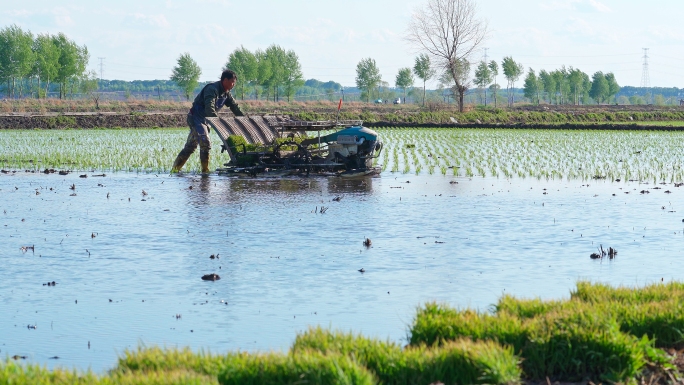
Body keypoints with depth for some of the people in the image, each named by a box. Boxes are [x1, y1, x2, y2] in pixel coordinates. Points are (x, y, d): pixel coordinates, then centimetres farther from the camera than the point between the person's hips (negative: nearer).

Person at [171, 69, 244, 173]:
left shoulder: (226, 93, 7)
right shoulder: (212, 89, -22)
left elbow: (235, 107, 13)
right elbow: (209, 108, -34)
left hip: (204, 120, 9)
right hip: (196, 118, -9)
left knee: (191, 146, 11)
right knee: (205, 143, -17)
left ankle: (175, 168, 17)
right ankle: (205, 171, -13)